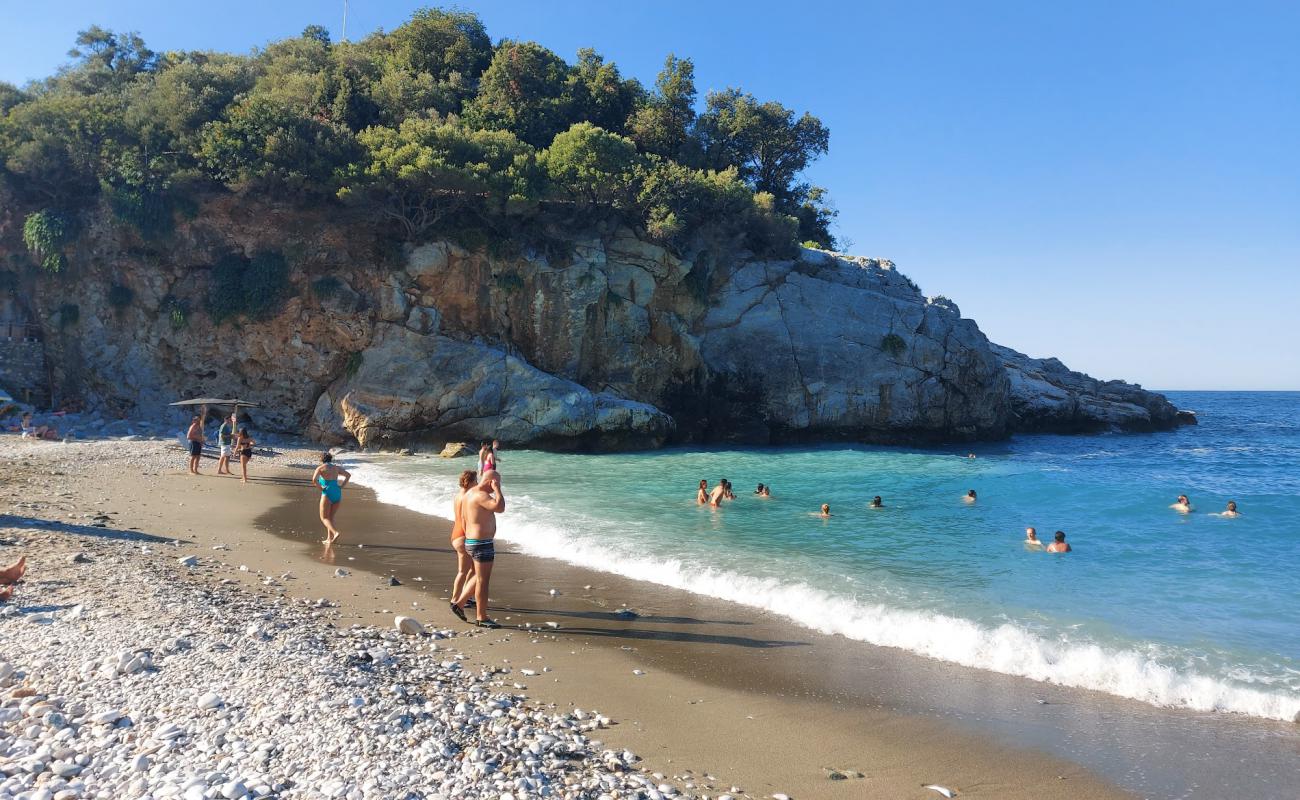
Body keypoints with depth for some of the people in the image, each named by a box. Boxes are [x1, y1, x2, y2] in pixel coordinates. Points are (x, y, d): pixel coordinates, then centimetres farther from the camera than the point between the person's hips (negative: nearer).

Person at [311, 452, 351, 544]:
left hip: (327, 493, -6)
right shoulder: (336, 468, 15)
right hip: (337, 493, 6)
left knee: (324, 518, 0)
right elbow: (348, 475, 18)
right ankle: (329, 538, 13)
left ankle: (335, 532, -22)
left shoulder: (320, 468, -2)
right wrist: (342, 486, 12)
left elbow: (314, 479, -17)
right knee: (331, 517, 16)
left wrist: (320, 488, -4)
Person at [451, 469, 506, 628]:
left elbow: (463, 517, 20)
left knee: (479, 577, 23)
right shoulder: (481, 495, -20)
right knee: (483, 580, -1)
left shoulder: (469, 493, 11)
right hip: (482, 544, -10)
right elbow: (500, 508, -34)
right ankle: (481, 618, 8)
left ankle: (459, 603, 28)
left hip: (471, 541, 10)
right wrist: (496, 489, -23)